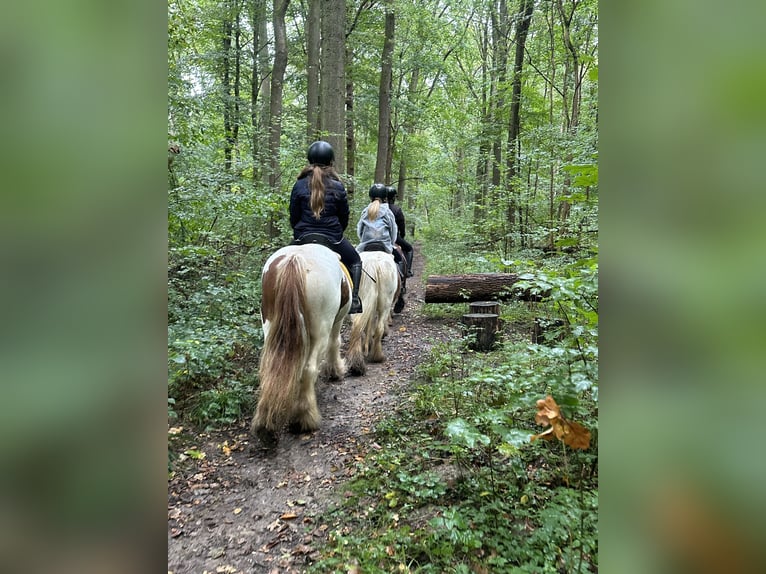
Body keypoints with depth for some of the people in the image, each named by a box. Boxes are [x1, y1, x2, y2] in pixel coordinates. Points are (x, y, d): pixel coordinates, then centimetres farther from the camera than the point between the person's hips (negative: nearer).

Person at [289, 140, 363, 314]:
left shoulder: (299, 185, -1)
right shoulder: (338, 187, -5)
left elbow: (293, 217, 3)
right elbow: (344, 218, 3)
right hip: (333, 239, -1)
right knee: (355, 261, 22)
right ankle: (354, 298, 7)